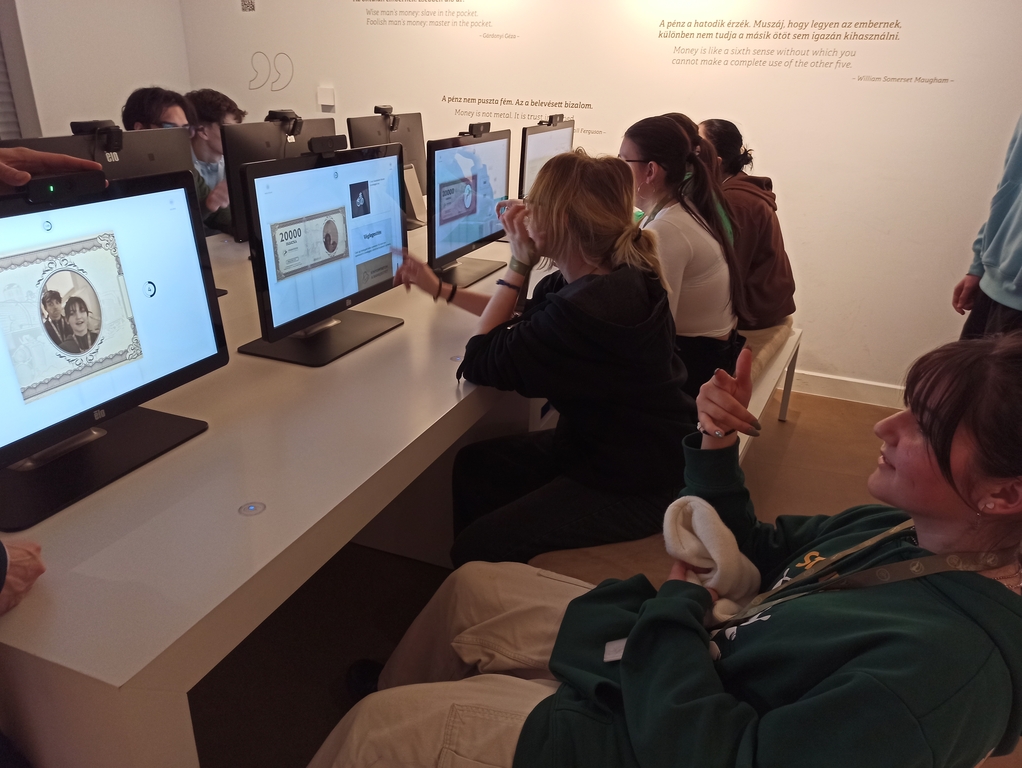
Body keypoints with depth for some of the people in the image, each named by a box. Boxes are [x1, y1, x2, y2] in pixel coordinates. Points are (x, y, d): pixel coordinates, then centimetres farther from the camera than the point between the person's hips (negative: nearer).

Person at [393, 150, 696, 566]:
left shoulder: (590, 307, -34)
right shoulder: (614, 275, -2)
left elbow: (480, 363, -22)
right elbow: (523, 319, 15)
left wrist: (519, 264, -17)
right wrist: (439, 288, 17)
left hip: (634, 485, -9)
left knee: (476, 549, -5)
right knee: (473, 465, 13)